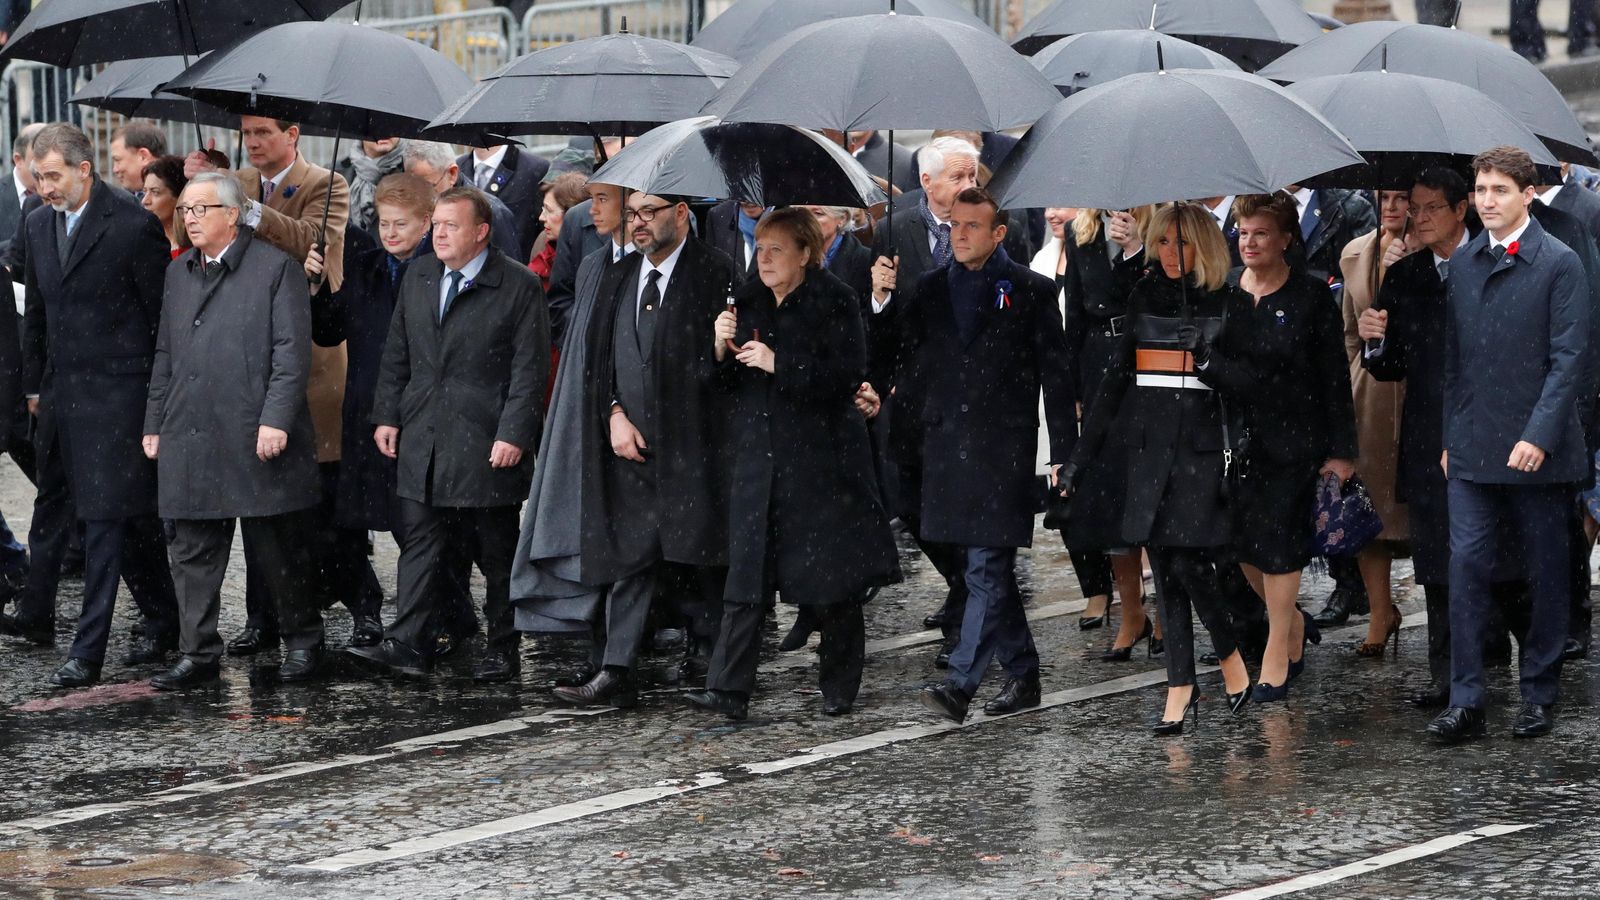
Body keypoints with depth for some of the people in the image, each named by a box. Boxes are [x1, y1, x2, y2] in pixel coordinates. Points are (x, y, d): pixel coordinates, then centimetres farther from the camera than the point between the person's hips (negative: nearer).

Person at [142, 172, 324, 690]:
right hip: (189, 441, 6)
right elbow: (165, 356, 20)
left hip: (256, 438, -6)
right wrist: (155, 425, 15)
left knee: (277, 549, 4)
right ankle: (198, 655, 9)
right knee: (193, 551, 4)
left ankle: (303, 640, 18)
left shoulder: (275, 268, -4)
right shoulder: (179, 273, 16)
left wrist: (276, 420, -16)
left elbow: (292, 352, -9)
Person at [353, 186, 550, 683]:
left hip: (487, 445, -5)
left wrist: (514, 434, -15)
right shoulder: (417, 277, 10)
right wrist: (387, 416, 9)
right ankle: (406, 646, 1)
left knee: (496, 553, 5)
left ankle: (502, 650, 14)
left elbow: (530, 369, -9)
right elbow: (397, 354, 16)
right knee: (418, 543, 2)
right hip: (422, 437, 5)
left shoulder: (519, 286, -7)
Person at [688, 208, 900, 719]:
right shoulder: (748, 303, 11)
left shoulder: (835, 303, -6)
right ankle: (728, 691, -5)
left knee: (833, 583, 3)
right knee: (746, 579, -2)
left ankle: (839, 690, 16)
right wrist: (722, 347, -7)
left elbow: (847, 378, -15)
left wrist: (778, 364, -20)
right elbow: (727, 384, 14)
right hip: (759, 456, 4)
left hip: (821, 458, -4)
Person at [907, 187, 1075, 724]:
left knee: (987, 568, -11)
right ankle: (1022, 676, 23)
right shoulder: (931, 290, 13)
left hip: (1004, 447, -5)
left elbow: (1056, 375, 0)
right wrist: (899, 434, 5)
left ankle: (960, 685, -16)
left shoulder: (1031, 291, 0)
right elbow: (913, 368, 15)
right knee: (991, 568, 12)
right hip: (946, 445, 5)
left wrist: (1063, 452, -3)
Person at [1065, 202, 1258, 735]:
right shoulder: (1143, 297, 11)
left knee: (1188, 561, -12)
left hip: (1203, 446, -3)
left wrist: (1208, 361, -21)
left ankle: (1230, 655, 12)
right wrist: (1082, 452, 9)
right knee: (1164, 569, 1)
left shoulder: (1230, 305, 2)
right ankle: (1181, 686, 5)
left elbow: (1246, 382, 0)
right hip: (1149, 446, 3)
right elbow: (1117, 376, 12)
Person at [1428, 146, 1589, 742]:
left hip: (1539, 452, -4)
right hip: (1473, 449, 4)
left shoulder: (1559, 264, -5)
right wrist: (1449, 437, 11)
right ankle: (1466, 703, -1)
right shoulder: (1462, 265, 10)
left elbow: (1569, 356, -10)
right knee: (1466, 569, -3)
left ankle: (1539, 697, 16)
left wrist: (1538, 435, -17)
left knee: (1546, 575, 6)